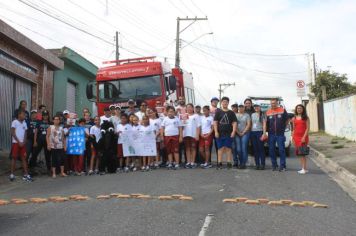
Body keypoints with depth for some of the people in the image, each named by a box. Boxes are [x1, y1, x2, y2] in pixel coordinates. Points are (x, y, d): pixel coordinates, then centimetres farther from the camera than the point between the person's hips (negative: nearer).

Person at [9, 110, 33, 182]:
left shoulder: (24, 123, 11)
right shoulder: (14, 122, -6)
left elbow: (25, 133, 11)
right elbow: (12, 133, -9)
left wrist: (24, 142, -3)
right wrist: (19, 142, -11)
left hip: (23, 143, 5)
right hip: (16, 143, -5)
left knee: (24, 158, 3)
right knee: (14, 158, 0)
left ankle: (26, 174, 4)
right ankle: (12, 174, 9)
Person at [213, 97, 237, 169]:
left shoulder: (231, 113, 8)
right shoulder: (218, 112, 6)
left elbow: (234, 122, 5)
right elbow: (215, 122, 3)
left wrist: (233, 132, -7)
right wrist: (216, 132, -6)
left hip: (229, 134, 0)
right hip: (220, 133, 0)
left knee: (228, 148, 3)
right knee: (220, 148, 1)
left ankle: (229, 163, 7)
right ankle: (219, 163, 5)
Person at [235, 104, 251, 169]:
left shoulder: (247, 115, 6)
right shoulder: (235, 115, 11)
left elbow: (248, 124, -1)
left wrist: (243, 132, -7)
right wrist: (238, 132, -4)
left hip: (245, 133, -2)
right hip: (237, 134, 2)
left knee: (244, 148, -8)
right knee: (238, 149, -2)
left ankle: (243, 164, -4)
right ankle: (241, 163, 10)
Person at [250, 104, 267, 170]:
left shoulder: (262, 115, 2)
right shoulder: (252, 115, 15)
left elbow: (264, 124, -3)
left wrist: (264, 133, -12)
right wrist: (250, 133, 7)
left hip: (260, 132, -4)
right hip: (253, 132, 4)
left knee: (261, 148, -5)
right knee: (255, 149, 3)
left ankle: (262, 164, -1)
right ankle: (257, 164, 9)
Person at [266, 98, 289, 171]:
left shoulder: (282, 110, 0)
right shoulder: (268, 112, 5)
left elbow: (287, 120, 9)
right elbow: (266, 123, 12)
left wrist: (283, 127, 6)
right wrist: (268, 129, 4)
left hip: (280, 134, -2)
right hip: (271, 134, 2)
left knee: (281, 150, -2)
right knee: (271, 150, 5)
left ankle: (282, 166, 5)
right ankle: (274, 165, 16)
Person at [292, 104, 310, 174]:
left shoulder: (306, 118, 0)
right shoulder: (294, 118, 12)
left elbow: (307, 128, -5)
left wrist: (304, 137, -15)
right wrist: (292, 138, 7)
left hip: (303, 137, -4)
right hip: (296, 137, 4)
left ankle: (304, 169, -5)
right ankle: (303, 168, 12)